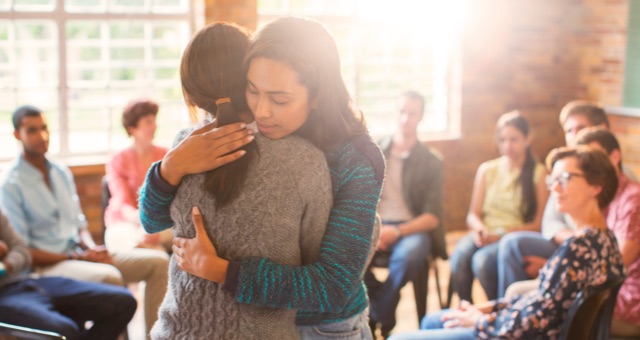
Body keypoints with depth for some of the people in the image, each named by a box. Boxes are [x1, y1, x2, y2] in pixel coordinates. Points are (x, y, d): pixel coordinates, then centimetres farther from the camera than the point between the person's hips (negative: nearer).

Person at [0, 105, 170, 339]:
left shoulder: (62, 173, 14)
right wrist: (77, 257, -16)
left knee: (158, 261, -8)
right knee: (109, 277, -36)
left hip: (80, 255, 7)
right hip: (46, 266, -7)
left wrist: (91, 247, -5)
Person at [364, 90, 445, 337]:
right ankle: (385, 314, -11)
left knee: (409, 254, -39)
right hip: (375, 227, 2)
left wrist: (397, 231, -20)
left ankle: (376, 318, -13)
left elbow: (432, 217, -3)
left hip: (412, 229, -2)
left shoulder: (432, 161, 4)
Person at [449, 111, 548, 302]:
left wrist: (503, 235, -16)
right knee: (460, 254, -30)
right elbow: (473, 215, 13)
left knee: (483, 259, -33)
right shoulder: (486, 170, 14)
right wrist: (479, 229, -10)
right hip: (485, 235, 4)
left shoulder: (538, 173, 1)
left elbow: (538, 223, -4)